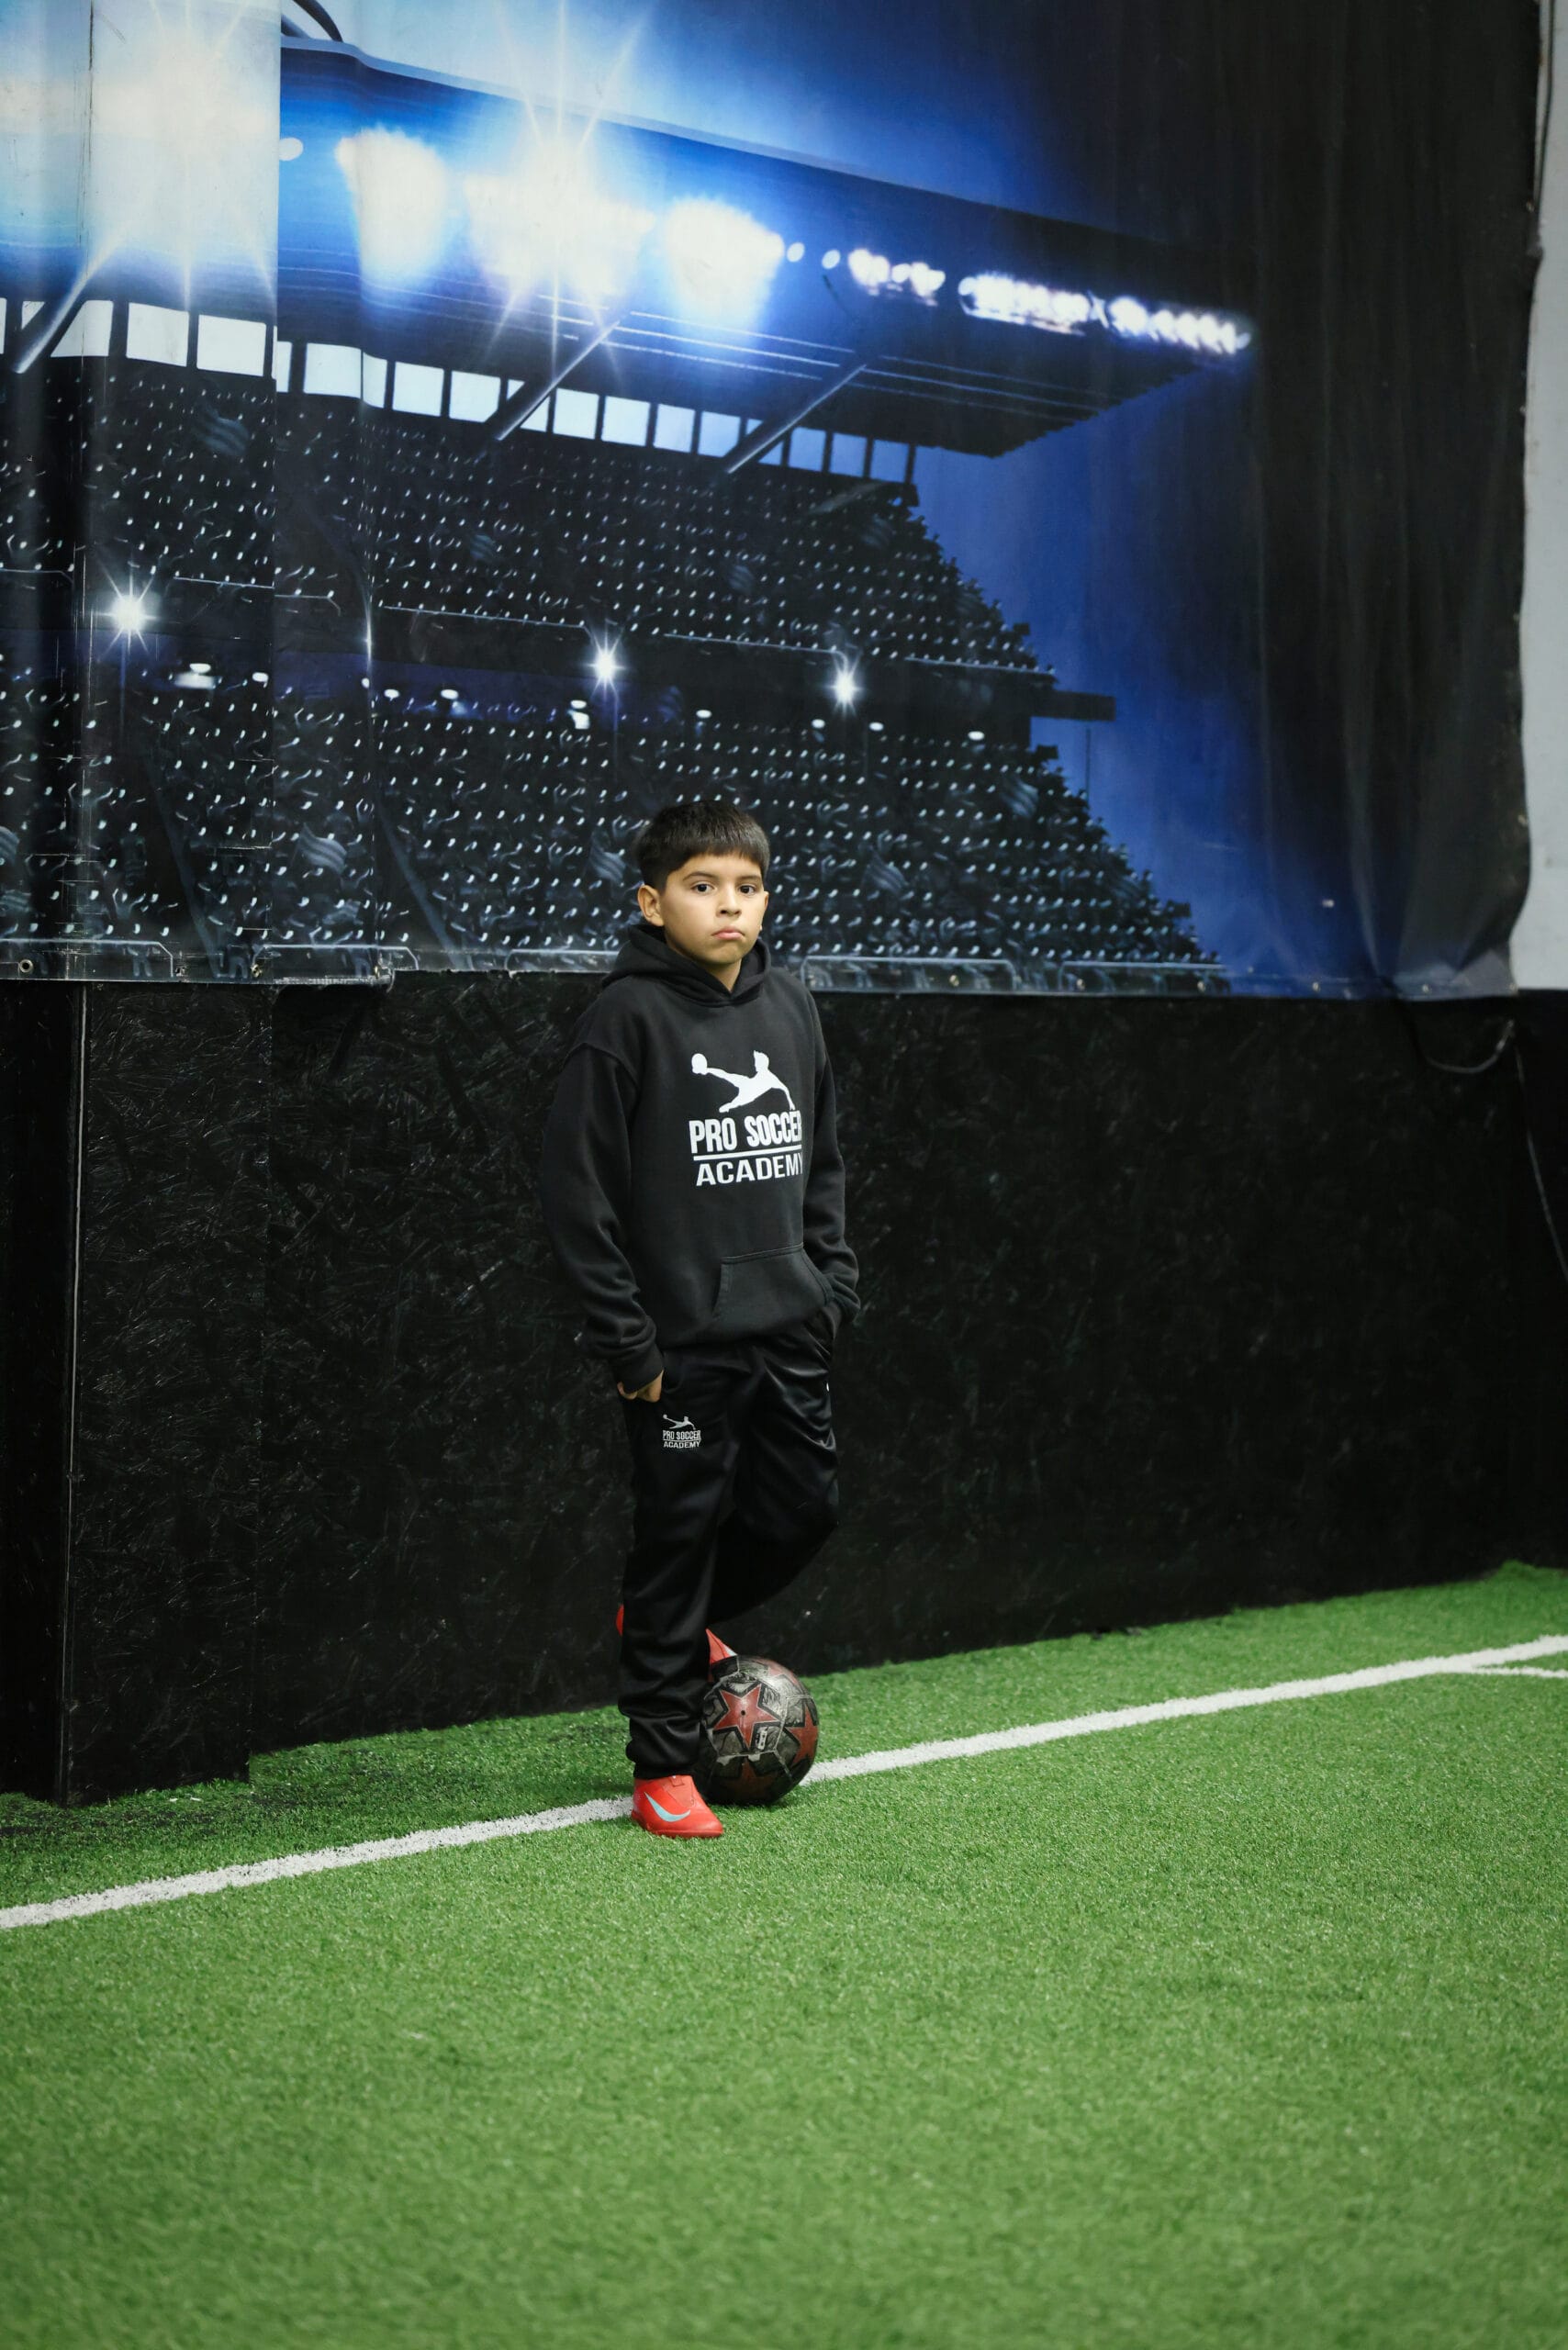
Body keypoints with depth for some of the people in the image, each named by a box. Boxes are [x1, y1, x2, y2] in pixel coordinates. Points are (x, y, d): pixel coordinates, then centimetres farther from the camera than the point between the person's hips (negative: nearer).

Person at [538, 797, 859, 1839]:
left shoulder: (791, 1006, 9)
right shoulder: (631, 1017, -10)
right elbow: (578, 1186, -12)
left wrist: (833, 1283, 10)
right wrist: (625, 1341, -13)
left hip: (789, 1333, 6)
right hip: (685, 1343, -6)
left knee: (806, 1508, 11)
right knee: (682, 1533, 0)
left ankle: (671, 1621, 38)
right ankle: (664, 1765, 13)